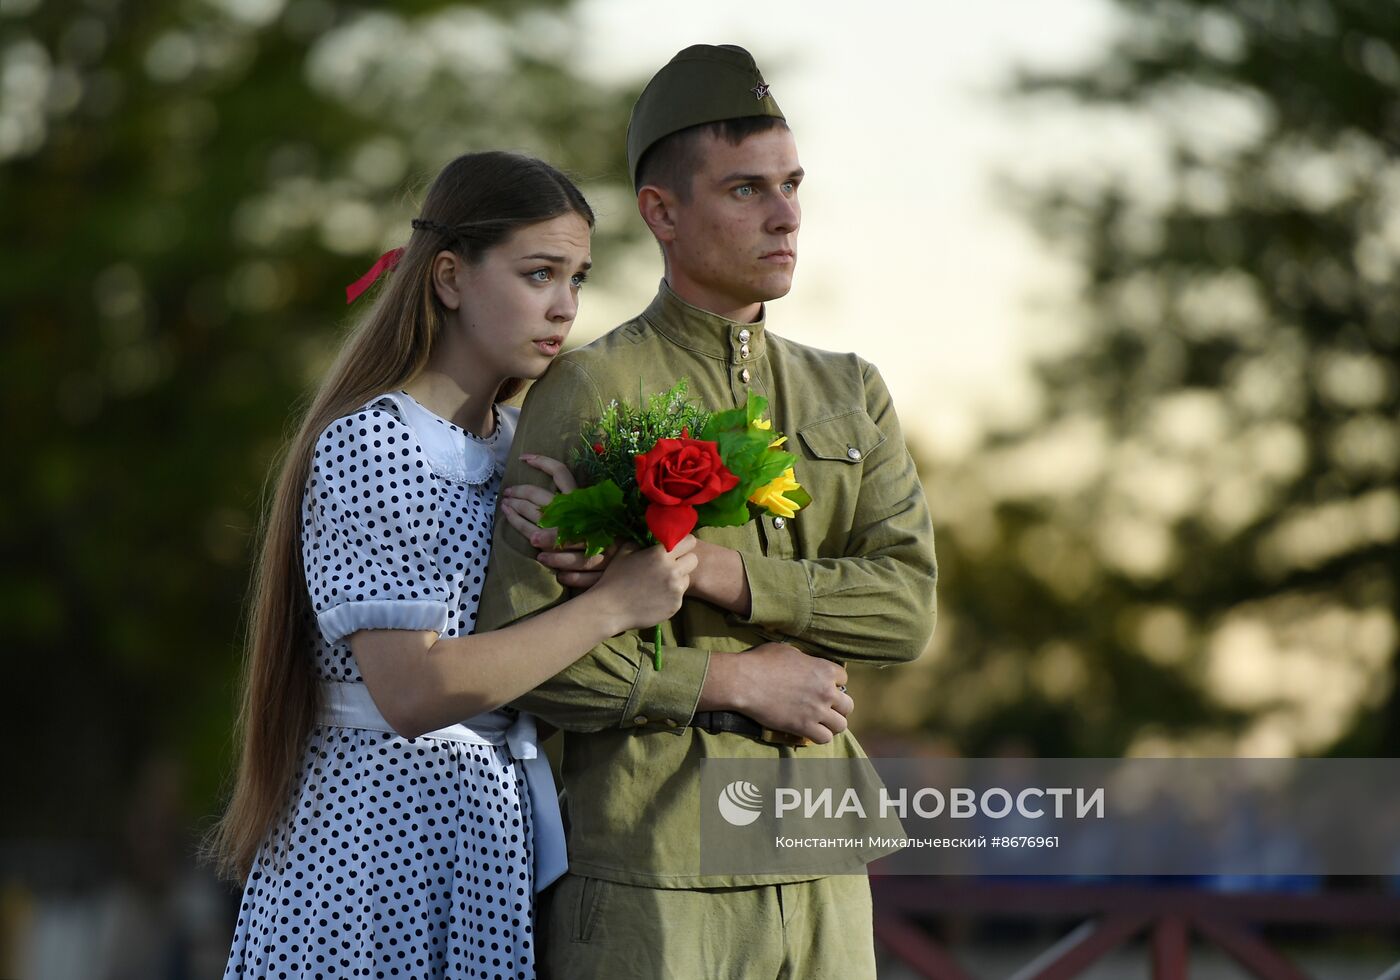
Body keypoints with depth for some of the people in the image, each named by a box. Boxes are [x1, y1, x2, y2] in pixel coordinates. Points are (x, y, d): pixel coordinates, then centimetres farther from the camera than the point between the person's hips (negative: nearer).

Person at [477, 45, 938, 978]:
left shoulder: (851, 397, 13)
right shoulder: (587, 395, -3)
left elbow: (907, 608, -3)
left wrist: (709, 570, -14)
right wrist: (738, 682, -9)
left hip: (822, 887, 5)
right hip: (649, 884, -5)